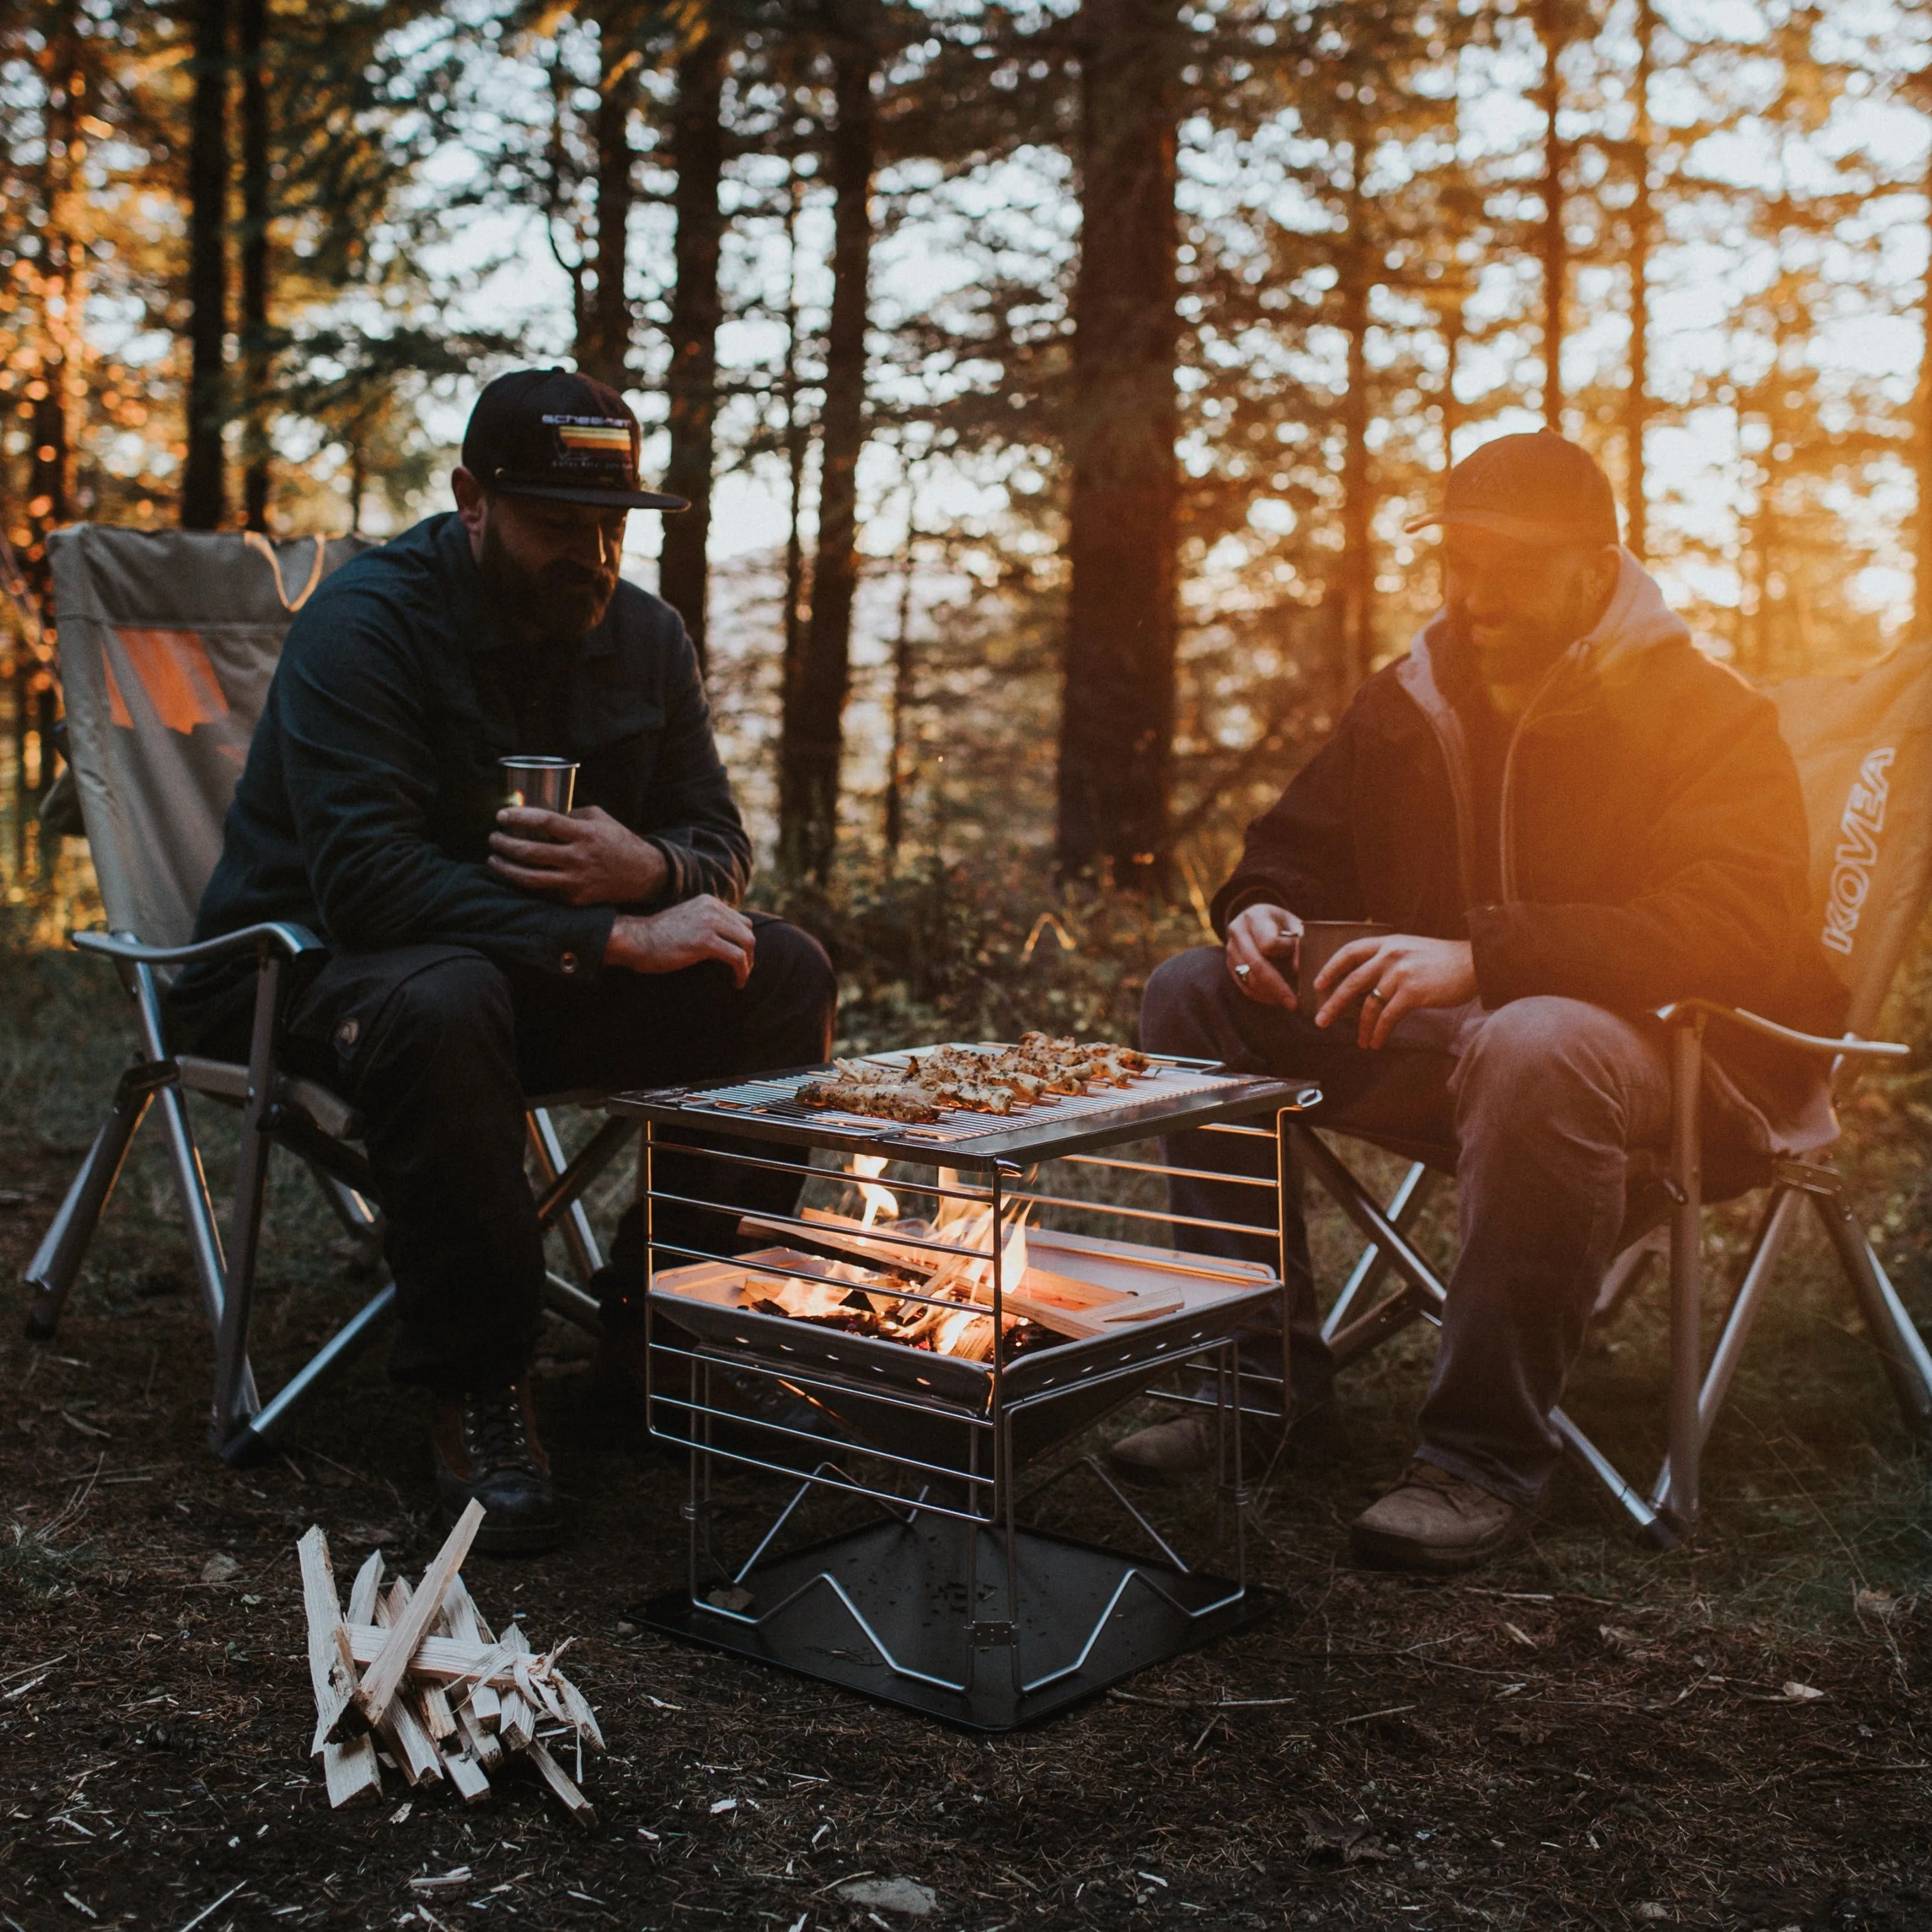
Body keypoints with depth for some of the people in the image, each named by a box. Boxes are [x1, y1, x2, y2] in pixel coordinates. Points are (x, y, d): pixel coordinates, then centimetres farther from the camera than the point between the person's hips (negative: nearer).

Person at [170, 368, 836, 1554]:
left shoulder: (645, 636, 2)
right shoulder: (367, 623, -19)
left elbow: (722, 846, 2)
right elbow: (366, 879, -31)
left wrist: (650, 868, -25)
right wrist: (615, 938, -34)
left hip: (541, 978, 6)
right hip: (309, 968, -6)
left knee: (787, 972, -12)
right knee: (445, 1002, -41)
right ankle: (474, 1390, -26)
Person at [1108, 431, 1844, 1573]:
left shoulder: (1706, 716, -10)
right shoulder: (1408, 705, 10)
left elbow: (1739, 930, -25)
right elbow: (1302, 847, 21)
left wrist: (1478, 958, -35)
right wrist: (1263, 910, -8)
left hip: (1654, 1044, -7)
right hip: (1440, 1042, 7)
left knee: (1536, 1046, -42)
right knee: (1194, 994, -6)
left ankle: (1489, 1456, -28)